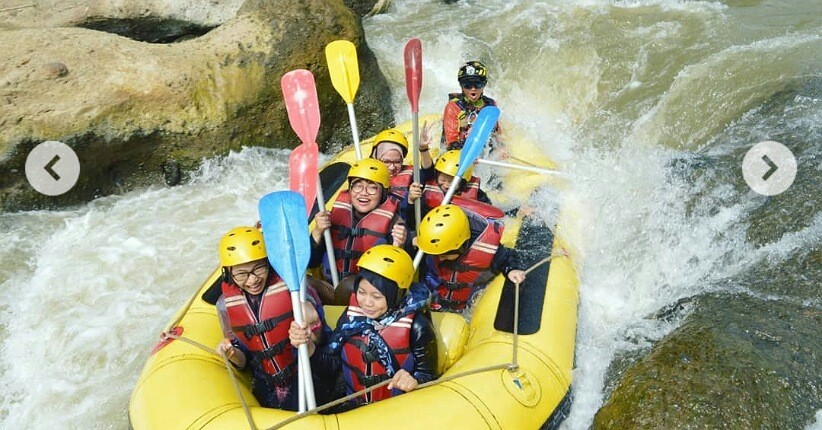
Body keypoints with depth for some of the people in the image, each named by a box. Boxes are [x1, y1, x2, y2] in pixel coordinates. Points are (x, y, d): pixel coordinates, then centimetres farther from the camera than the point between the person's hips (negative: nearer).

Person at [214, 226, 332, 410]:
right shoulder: (225, 305, -3)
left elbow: (318, 342, -5)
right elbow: (244, 362, 6)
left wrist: (312, 325, -26)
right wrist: (232, 355, -15)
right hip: (267, 391, 3)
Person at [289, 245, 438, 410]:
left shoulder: (416, 326, -17)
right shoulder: (351, 314, -4)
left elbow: (428, 375, -7)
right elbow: (331, 365, 0)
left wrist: (414, 382, -28)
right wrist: (310, 347, -18)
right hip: (352, 408, 3)